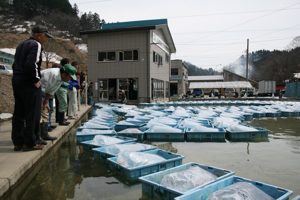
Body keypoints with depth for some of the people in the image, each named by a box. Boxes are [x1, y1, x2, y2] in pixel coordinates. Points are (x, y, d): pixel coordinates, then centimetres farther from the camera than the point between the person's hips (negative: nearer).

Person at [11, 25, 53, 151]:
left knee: (18, 114, 12)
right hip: (29, 84, -9)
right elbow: (31, 64, -24)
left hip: (16, 80, 9)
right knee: (32, 115, -1)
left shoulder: (21, 45, 20)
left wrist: (18, 78, 15)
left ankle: (18, 142, 19)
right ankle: (30, 143, 5)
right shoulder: (36, 45, -9)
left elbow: (15, 65, 18)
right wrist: (36, 80, -15)